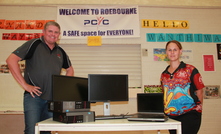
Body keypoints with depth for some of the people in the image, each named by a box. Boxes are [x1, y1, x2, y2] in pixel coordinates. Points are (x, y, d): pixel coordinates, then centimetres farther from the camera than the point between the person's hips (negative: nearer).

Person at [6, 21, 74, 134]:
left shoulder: (60, 52, 14)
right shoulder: (34, 44, -2)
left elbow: (70, 69, 29)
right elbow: (11, 60, -10)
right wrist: (24, 85, -13)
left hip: (53, 99, 5)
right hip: (34, 96, -5)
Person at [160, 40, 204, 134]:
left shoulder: (190, 70, -2)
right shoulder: (164, 75, 11)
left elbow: (199, 92, 1)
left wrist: (198, 108, 0)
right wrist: (164, 110, 8)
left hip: (189, 115, -4)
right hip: (171, 116, 5)